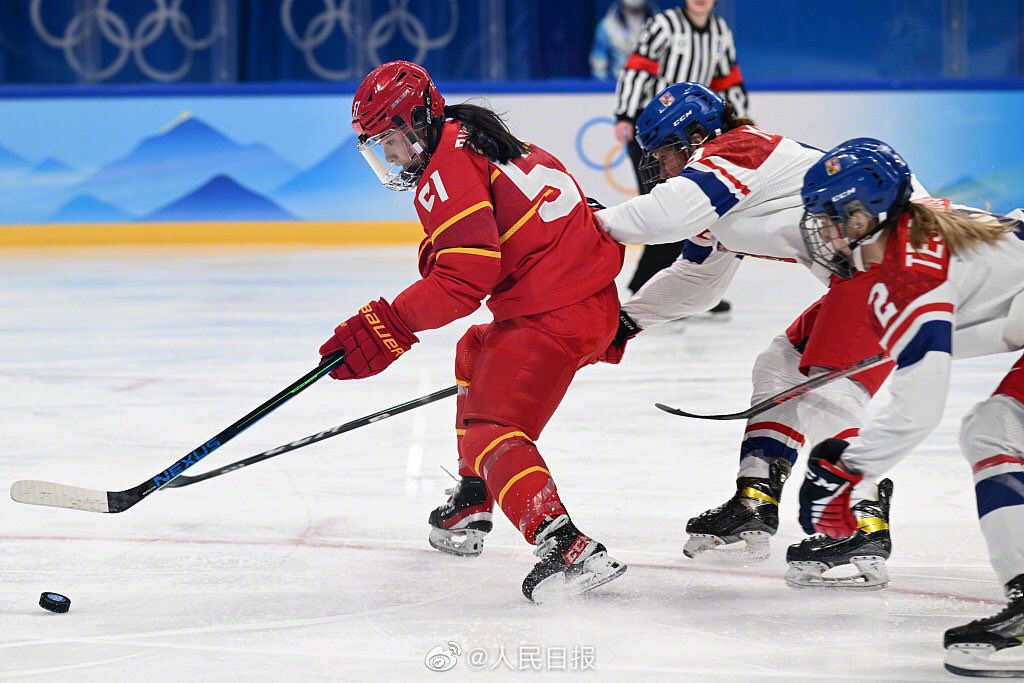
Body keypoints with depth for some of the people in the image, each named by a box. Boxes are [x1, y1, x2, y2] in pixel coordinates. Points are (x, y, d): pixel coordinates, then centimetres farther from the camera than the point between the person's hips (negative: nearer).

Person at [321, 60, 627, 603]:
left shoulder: (446, 169, -12)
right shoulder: (473, 137, 19)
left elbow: (466, 275, -23)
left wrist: (389, 325, -24)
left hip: (552, 314, -11)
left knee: (494, 427, -15)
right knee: (476, 356, 31)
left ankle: (566, 547, -35)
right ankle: (471, 508, 36)